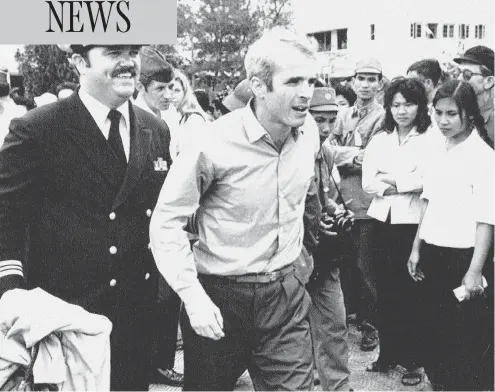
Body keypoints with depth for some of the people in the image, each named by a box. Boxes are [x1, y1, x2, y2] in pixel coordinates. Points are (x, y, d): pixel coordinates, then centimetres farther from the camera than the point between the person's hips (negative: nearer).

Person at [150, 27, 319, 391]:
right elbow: (167, 221, -15)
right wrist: (192, 295, -22)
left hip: (285, 293, 4)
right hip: (221, 297, -4)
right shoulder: (215, 143, -19)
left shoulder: (309, 134, -1)